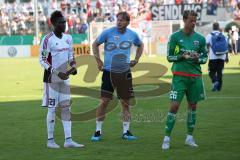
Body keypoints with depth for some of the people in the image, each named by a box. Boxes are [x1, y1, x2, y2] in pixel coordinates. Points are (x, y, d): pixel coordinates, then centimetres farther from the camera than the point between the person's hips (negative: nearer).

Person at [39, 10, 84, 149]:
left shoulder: (68, 38, 8)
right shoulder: (48, 40, -13)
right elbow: (43, 60, -13)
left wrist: (73, 66, -3)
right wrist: (57, 73, -20)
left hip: (65, 78, 7)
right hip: (52, 79, -7)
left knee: (66, 107, 4)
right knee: (52, 108, -2)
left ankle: (68, 140, 5)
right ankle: (50, 140, 7)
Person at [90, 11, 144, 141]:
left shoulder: (132, 35, 2)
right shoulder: (108, 32, -8)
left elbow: (140, 45, 23)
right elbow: (95, 44, 5)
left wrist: (136, 60, 11)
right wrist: (98, 61, -2)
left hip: (125, 72, 3)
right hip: (109, 72, -3)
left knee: (126, 102, 6)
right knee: (104, 101, -6)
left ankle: (126, 132, 15)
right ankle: (98, 131, 3)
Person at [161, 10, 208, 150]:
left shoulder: (200, 38, 6)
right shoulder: (175, 36, -2)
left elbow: (205, 57, 12)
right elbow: (169, 57, 1)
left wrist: (198, 58, -10)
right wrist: (182, 56, -16)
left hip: (195, 77, 4)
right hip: (180, 76, -3)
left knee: (193, 105, 9)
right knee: (175, 105, -9)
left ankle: (190, 137, 20)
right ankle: (167, 138, -3)